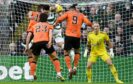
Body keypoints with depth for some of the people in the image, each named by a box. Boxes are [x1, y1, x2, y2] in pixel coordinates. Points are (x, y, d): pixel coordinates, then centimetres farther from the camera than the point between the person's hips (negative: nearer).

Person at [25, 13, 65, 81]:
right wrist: (50, 42, -11)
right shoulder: (48, 25, 25)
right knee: (54, 57, 11)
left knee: (33, 59, 20)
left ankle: (32, 76, 12)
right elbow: (50, 33, 4)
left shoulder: (34, 26, 29)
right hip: (45, 41, -1)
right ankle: (58, 73, -1)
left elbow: (28, 35, 16)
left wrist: (27, 46, 14)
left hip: (36, 42, 1)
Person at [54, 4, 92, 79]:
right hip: (77, 36, 2)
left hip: (68, 35, -2)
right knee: (77, 51, 26)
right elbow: (88, 23, 0)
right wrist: (92, 26, 21)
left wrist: (55, 24, 11)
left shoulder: (68, 13, 7)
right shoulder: (81, 15, 11)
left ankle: (70, 69, -10)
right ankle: (75, 68, 14)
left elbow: (59, 19, -7)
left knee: (66, 52, 8)